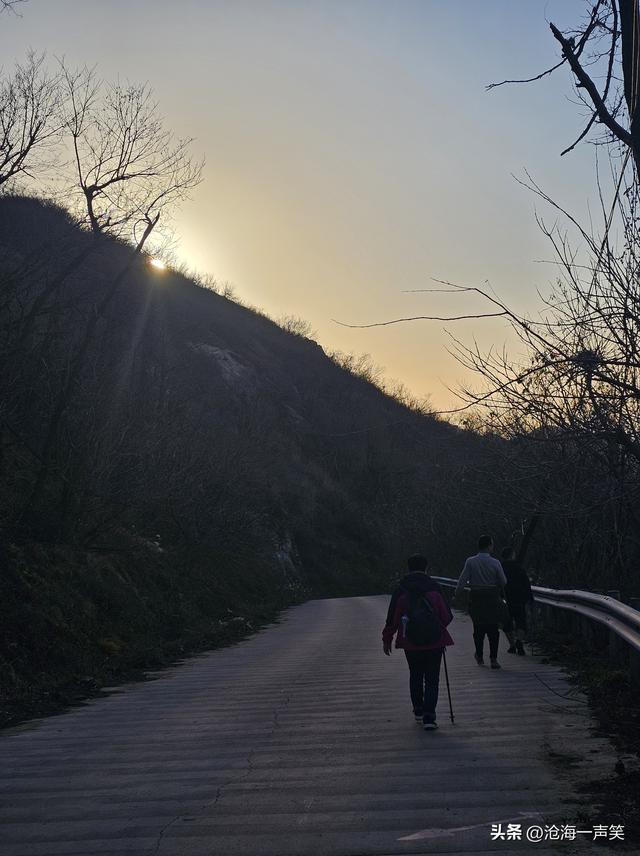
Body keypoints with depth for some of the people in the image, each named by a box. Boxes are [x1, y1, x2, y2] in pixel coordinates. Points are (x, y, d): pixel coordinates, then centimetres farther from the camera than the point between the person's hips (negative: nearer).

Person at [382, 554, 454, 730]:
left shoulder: (401, 589, -2)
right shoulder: (433, 587, -4)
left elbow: (392, 618, -2)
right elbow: (447, 616, -3)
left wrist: (387, 639, 9)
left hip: (410, 642, 1)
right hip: (435, 641, -1)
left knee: (415, 676, 21)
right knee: (432, 679, 4)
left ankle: (418, 711, 31)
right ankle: (429, 717, -8)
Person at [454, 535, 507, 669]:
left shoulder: (470, 562, -6)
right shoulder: (495, 563, -7)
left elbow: (463, 580, -7)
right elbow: (503, 582, -3)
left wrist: (455, 595, 2)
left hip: (476, 598, 1)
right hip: (492, 598, -1)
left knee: (478, 628, 13)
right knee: (493, 629, 5)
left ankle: (479, 657, 23)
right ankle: (493, 659, 1)